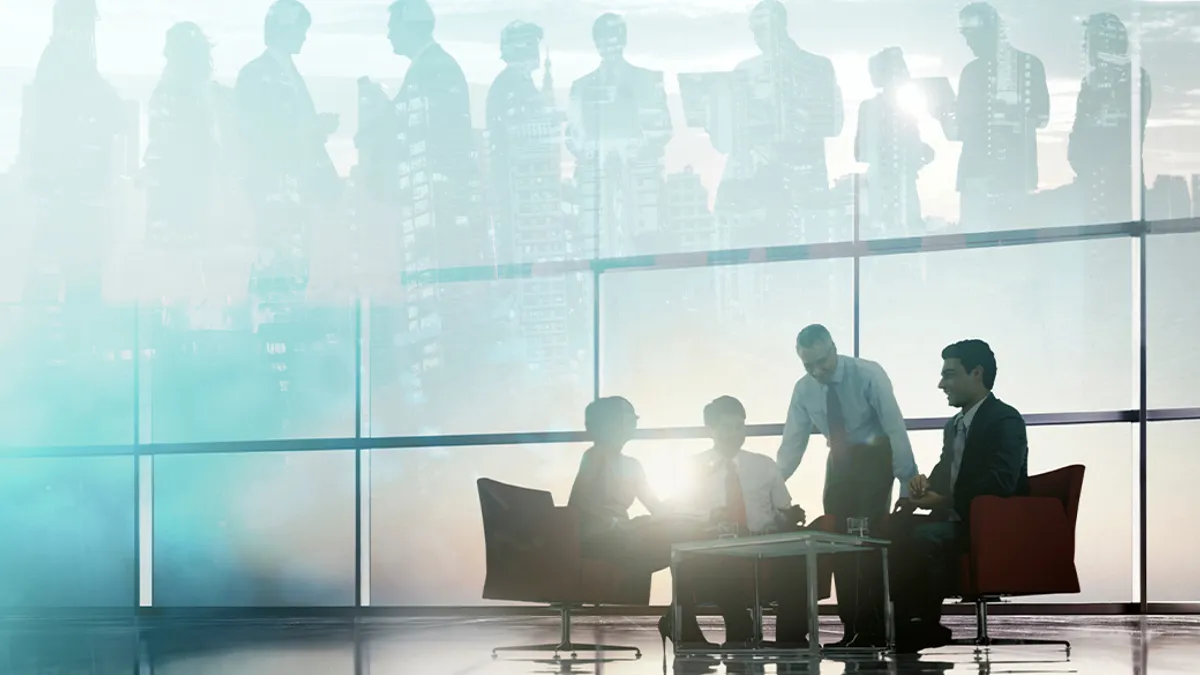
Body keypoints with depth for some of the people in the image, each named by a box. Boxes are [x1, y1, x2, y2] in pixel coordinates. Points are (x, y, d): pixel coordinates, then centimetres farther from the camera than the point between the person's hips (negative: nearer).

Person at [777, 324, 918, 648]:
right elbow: (792, 445, 0)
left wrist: (909, 484, -26)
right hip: (840, 462, 5)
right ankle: (852, 630, 6)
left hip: (874, 459, -5)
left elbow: (895, 427, -21)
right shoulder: (804, 389, -5)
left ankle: (875, 629, -11)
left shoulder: (868, 375, -20)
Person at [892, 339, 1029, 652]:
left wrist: (943, 499, -25)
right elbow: (944, 475, 19)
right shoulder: (954, 426, 20)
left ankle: (925, 626, -21)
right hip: (958, 521, 9)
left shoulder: (1005, 420, -10)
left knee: (921, 538, -33)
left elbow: (1000, 482, -23)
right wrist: (924, 488, -6)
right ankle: (894, 622, -18)